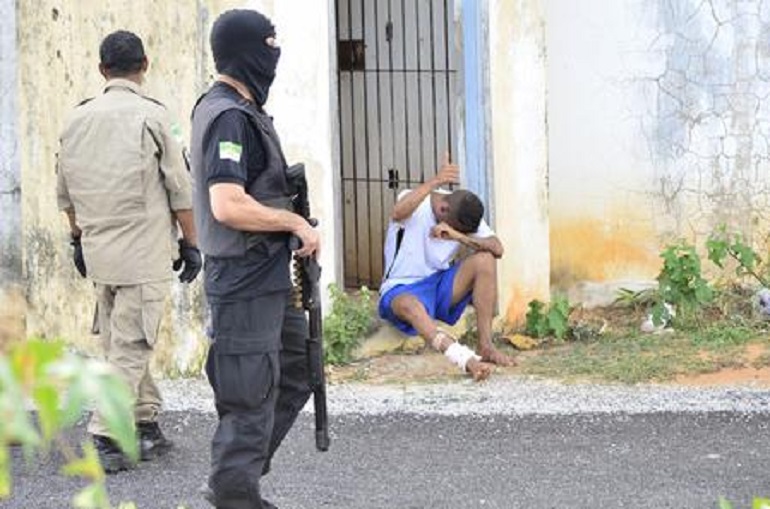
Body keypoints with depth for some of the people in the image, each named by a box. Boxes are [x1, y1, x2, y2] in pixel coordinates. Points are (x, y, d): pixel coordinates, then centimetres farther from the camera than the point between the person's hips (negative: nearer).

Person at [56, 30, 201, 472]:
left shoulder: (78, 119, 7)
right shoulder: (150, 116, -9)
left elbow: (66, 191, 15)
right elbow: (180, 188, -7)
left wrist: (79, 238, 27)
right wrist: (191, 243, 2)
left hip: (98, 250, 6)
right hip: (144, 253, -6)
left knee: (123, 341, 16)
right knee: (131, 346, -4)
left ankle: (145, 424, 22)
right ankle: (104, 437, -10)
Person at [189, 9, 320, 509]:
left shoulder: (231, 109, 13)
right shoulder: (231, 118, -19)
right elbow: (229, 206, -29)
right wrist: (297, 222, -18)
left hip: (267, 279, 11)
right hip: (246, 283, -11)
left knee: (297, 372, 19)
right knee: (250, 398, -3)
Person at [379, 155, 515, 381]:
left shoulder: (465, 217, 0)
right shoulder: (417, 203, -13)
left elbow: (497, 248, -14)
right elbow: (398, 213, -40)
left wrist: (458, 236, -28)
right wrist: (435, 182, -51)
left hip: (440, 285, 5)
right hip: (402, 289, -5)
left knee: (485, 259, -20)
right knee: (410, 306, -42)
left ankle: (485, 345, -23)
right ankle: (467, 360, -59)